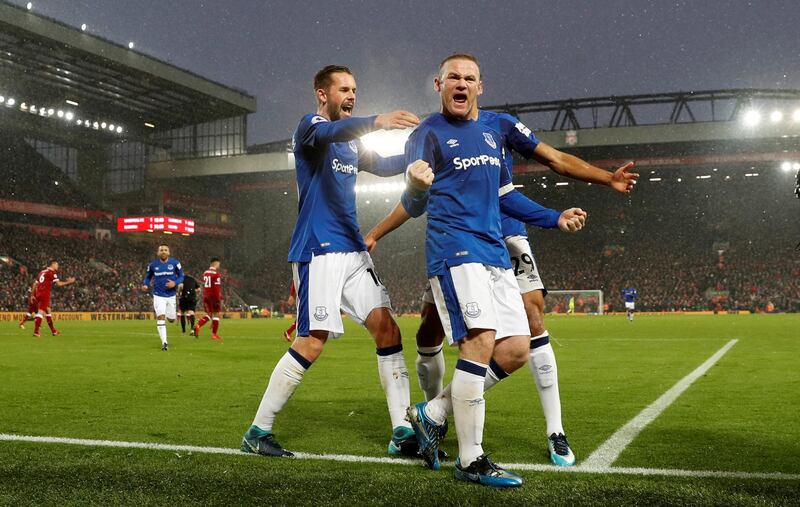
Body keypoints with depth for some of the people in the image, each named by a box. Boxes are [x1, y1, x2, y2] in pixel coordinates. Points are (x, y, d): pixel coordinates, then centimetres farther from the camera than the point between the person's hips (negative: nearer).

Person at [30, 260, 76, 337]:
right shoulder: (52, 272, -5)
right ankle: (36, 331, -17)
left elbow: (35, 284, 20)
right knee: (41, 311, -11)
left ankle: (53, 331, 24)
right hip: (45, 295, -9)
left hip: (38, 294, 9)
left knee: (48, 311, 17)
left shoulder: (42, 272, 21)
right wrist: (68, 282, 1)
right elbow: (58, 284, -11)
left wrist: (32, 295, 21)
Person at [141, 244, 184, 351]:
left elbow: (181, 276, 2)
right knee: (161, 317, -16)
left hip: (171, 295, 1)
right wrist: (145, 285, -9)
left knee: (171, 319, 10)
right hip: (158, 296, -1)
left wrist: (175, 283, -18)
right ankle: (164, 342, -14)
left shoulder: (175, 263, -5)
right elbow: (148, 276, 12)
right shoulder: (153, 265, -3)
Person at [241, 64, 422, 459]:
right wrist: (376, 122, -45)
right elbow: (329, 133, -27)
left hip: (352, 250, 8)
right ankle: (257, 432, 2)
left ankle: (402, 433, 3)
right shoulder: (310, 126, -3)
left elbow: (384, 166, 33)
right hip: (318, 250, -8)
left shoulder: (351, 144, 20)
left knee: (386, 328, -1)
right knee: (313, 341, -12)